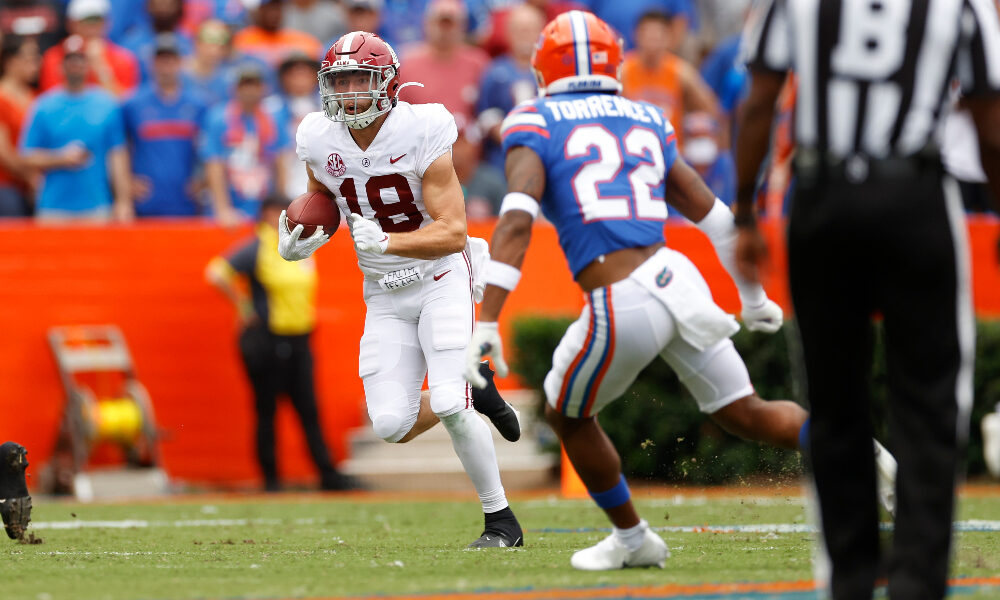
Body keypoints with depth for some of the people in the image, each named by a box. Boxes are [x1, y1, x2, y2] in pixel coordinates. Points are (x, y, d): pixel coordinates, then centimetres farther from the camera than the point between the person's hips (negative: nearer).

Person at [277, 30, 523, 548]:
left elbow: (453, 233, -22)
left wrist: (385, 241, -37)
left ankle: (501, 520, -3)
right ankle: (473, 393, 23)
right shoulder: (321, 140, -6)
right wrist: (299, 243, -8)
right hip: (386, 294, 5)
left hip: (441, 276, -5)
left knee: (449, 407, -20)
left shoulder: (421, 134, -20)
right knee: (392, 427, -8)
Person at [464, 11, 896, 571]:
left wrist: (486, 324, -16)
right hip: (678, 277, 5)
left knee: (568, 417, 22)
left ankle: (633, 539, 33)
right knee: (745, 412, 18)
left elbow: (517, 220, -12)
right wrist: (753, 296, 38)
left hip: (624, 308, -5)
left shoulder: (535, 124, 4)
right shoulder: (645, 122, 19)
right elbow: (711, 214, 24)